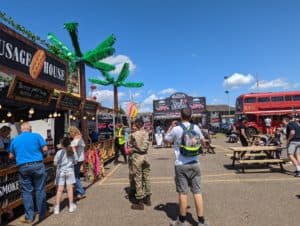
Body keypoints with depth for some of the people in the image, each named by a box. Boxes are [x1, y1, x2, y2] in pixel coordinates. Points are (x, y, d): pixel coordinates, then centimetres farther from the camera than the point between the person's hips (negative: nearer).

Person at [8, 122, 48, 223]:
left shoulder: (14, 140, 9)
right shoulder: (36, 136, -1)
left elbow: (11, 156, 15)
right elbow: (45, 149, -4)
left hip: (23, 167, 2)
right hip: (37, 165, -2)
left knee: (26, 192, 10)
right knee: (40, 190, 7)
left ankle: (29, 217, 15)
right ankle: (41, 214, 17)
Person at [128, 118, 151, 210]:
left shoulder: (133, 135, -10)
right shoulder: (146, 133, 1)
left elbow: (130, 147, -4)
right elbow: (147, 145, 8)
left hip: (136, 157, -5)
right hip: (145, 156, 5)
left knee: (138, 179, 2)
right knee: (146, 178, 14)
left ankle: (140, 202, 9)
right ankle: (148, 198, 27)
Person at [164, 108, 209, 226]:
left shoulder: (176, 129, -11)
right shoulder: (196, 128, 1)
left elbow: (166, 140, 6)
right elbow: (203, 142, 16)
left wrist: (171, 127, 16)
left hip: (181, 165, -3)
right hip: (195, 164, 3)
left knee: (183, 193, 6)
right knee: (197, 192, 9)